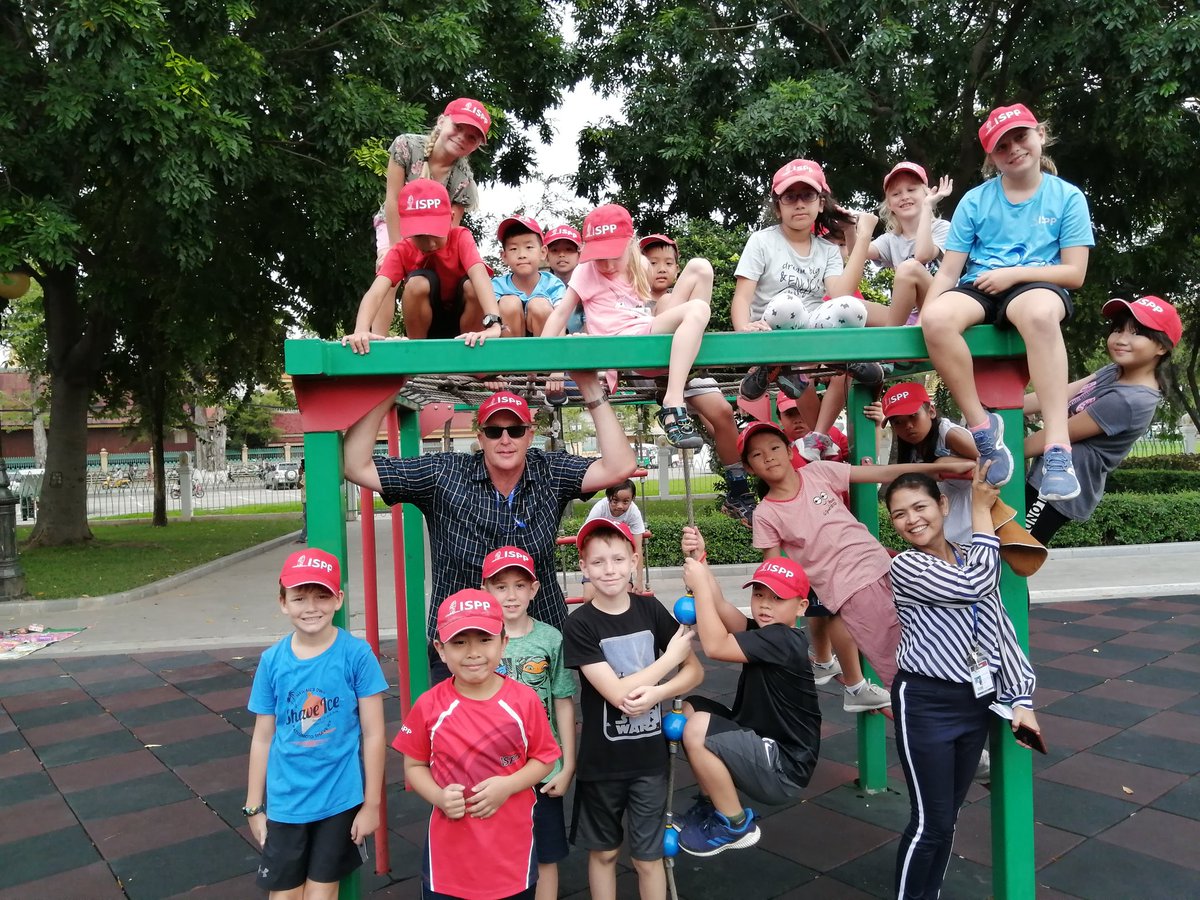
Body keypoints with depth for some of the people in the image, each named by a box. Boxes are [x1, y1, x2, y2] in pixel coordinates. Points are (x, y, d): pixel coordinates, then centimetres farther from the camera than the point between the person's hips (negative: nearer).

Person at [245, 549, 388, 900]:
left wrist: (371, 804, -6)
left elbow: (373, 735, -9)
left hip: (340, 799, -2)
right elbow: (263, 739, 2)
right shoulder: (272, 660, -6)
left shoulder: (356, 654, -14)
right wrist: (253, 807, 8)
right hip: (285, 802, 2)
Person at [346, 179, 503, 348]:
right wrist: (361, 331, -56)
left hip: (464, 321, 0)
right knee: (417, 283, -29)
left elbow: (479, 274, -40)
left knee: (472, 286, -31)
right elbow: (376, 291, -34)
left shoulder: (460, 237, -20)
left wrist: (493, 324, -60)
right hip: (426, 325, 1)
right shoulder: (401, 251, -17)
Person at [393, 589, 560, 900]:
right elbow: (414, 766, 2)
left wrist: (508, 785, -17)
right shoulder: (429, 706, -10)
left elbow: (544, 758, -1)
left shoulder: (524, 700, -11)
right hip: (449, 853, 0)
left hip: (512, 849, 0)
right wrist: (439, 796, -17)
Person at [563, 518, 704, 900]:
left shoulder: (650, 609, -5)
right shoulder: (579, 625, -15)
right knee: (603, 851, 17)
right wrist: (670, 656, -13)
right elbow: (617, 693, -21)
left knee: (648, 857, 12)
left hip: (649, 756, 2)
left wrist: (657, 693, -19)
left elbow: (695, 670, -1)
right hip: (600, 760, -1)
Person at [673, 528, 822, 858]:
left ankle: (736, 824, -4)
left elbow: (715, 646, -30)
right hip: (763, 746, 10)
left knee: (698, 730, -25)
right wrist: (698, 560, -20)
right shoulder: (762, 632, 3)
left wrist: (699, 584, -24)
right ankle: (712, 803, 18)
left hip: (783, 769, -10)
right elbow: (721, 607, -9)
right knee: (689, 709, 6)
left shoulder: (783, 640, -23)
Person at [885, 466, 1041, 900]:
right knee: (930, 822, 0)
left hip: (977, 702, 6)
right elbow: (976, 586, -25)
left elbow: (1000, 627, 5)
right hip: (925, 704, -6)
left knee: (948, 815, 17)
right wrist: (982, 510, -16)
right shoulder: (907, 566, -14)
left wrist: (1020, 699, -1)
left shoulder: (970, 557, 4)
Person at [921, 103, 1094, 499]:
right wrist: (926, 314, -12)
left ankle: (1057, 448, -44)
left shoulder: (1067, 197, 8)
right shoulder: (975, 200, 10)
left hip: (1036, 286, -1)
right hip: (978, 290, 2)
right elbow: (949, 271, 6)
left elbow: (1074, 273, 3)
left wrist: (1014, 273, -9)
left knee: (1040, 312, -42)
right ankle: (982, 425, -22)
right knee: (936, 318, -36)